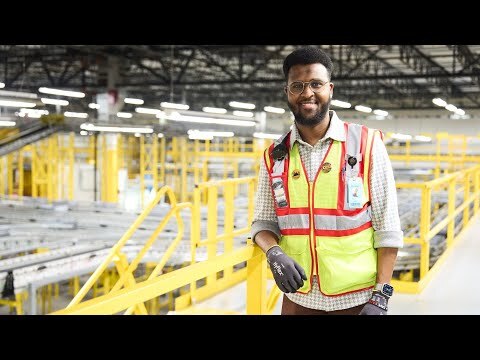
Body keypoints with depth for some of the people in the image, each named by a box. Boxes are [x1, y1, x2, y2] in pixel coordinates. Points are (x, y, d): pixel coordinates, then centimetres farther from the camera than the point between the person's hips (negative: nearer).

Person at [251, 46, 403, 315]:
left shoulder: (367, 145, -6)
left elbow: (388, 228, -7)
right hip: (298, 297, 3)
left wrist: (381, 296, -12)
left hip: (357, 298, -3)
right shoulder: (274, 157, 3)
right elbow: (263, 222, 7)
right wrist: (274, 253, -14)